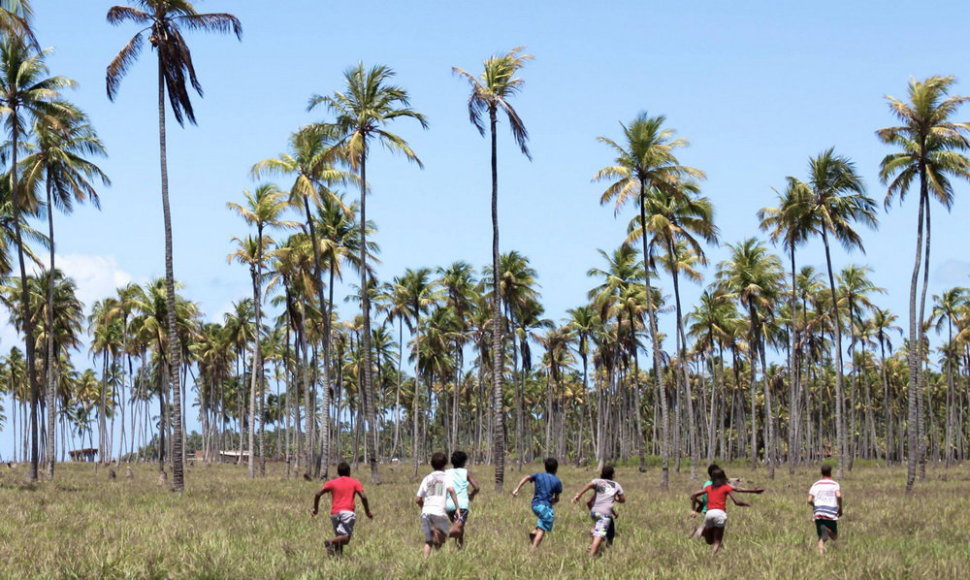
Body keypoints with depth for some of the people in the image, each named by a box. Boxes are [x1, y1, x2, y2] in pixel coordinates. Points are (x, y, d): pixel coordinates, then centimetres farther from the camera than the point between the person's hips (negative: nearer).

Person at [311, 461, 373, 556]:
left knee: (339, 537, 15)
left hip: (334, 513, 3)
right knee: (346, 538, -11)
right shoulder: (354, 482, 13)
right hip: (348, 512, -3)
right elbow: (363, 496, 0)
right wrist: (367, 512, 9)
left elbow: (318, 494, 6)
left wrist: (316, 508, 17)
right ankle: (331, 541, -37)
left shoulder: (332, 483, 17)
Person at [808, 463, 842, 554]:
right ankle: (827, 529, -25)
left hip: (818, 513, 2)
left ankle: (821, 553, -16)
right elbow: (839, 495, -17)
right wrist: (840, 508, -3)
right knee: (834, 537, 9)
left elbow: (809, 500, 1)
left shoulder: (816, 485, 9)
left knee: (821, 538, 10)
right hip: (831, 513, -2)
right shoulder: (835, 484, 3)